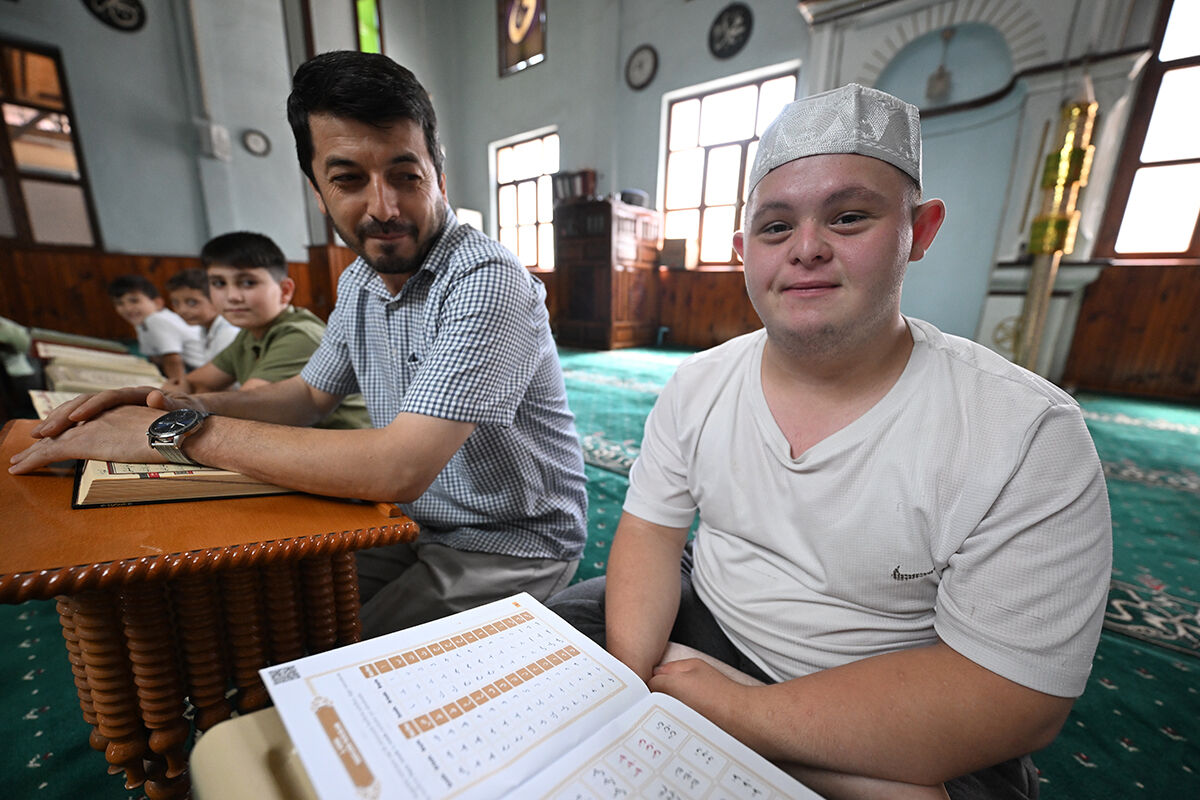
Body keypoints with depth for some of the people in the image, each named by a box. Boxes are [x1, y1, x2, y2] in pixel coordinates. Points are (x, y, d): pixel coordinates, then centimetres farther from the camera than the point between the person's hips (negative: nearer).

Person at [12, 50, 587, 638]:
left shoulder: (485, 280, -26)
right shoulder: (359, 280, 3)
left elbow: (400, 469, -34)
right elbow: (309, 394, 15)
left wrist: (185, 433, -21)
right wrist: (192, 405, -4)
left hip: (510, 547, -6)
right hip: (417, 524, 7)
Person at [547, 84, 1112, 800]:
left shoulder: (1026, 433, -19)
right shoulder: (698, 382, -7)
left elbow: (1015, 702, -19)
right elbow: (651, 532, -4)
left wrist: (733, 709, -24)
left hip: (894, 731, -2)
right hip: (700, 629, 4)